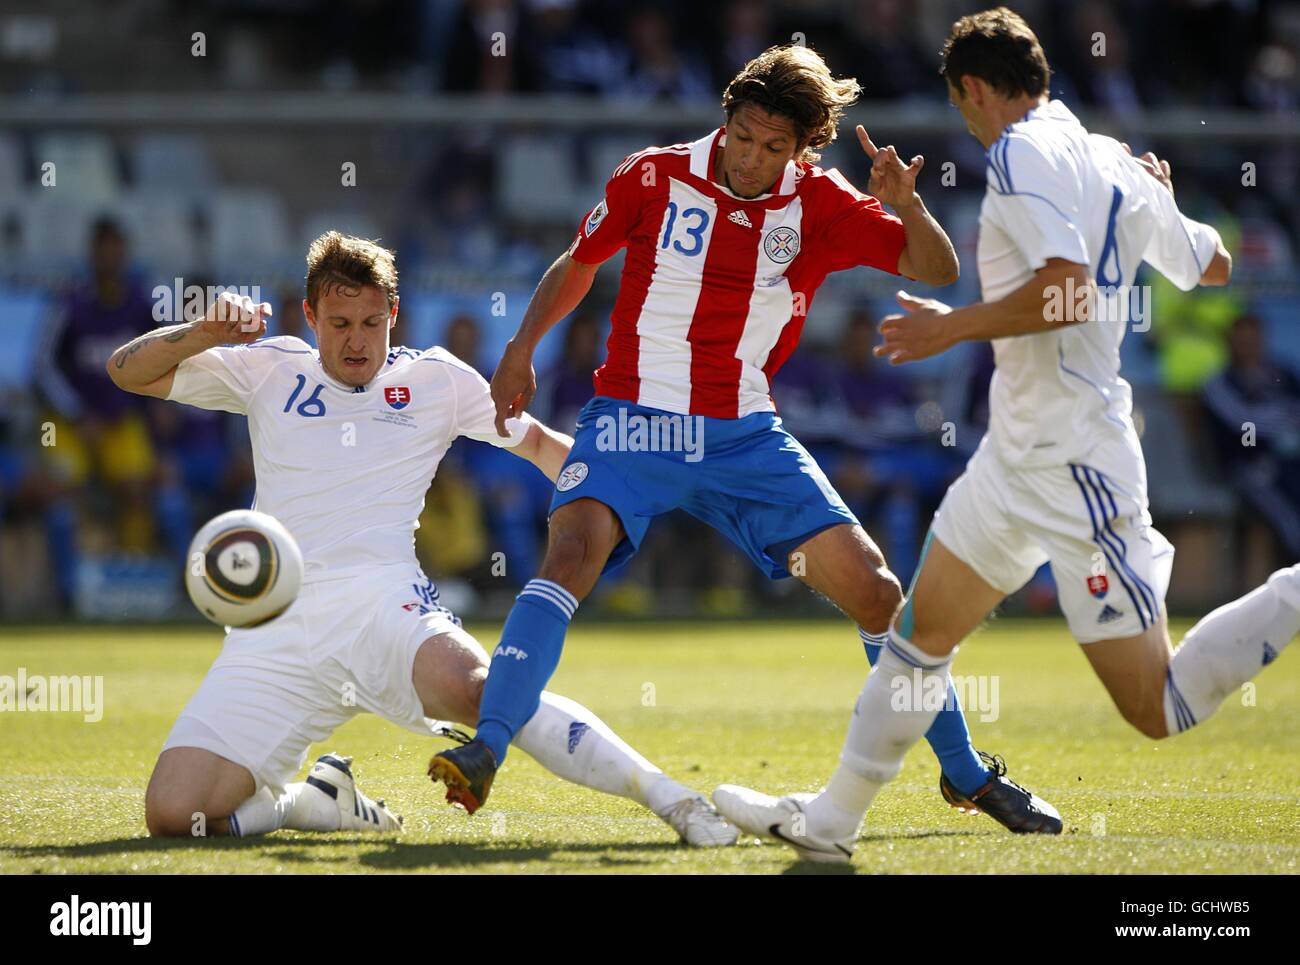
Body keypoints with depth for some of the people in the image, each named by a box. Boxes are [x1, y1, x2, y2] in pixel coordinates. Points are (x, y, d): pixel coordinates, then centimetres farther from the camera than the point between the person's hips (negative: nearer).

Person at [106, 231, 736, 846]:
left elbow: (541, 445, 22)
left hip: (382, 600, -2)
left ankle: (668, 797, -39)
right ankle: (316, 803, 13)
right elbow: (128, 371, 14)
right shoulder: (269, 370, 15)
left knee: (469, 684, -39)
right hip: (277, 629, 2)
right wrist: (207, 330, -4)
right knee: (171, 814, -15)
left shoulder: (435, 378, 14)